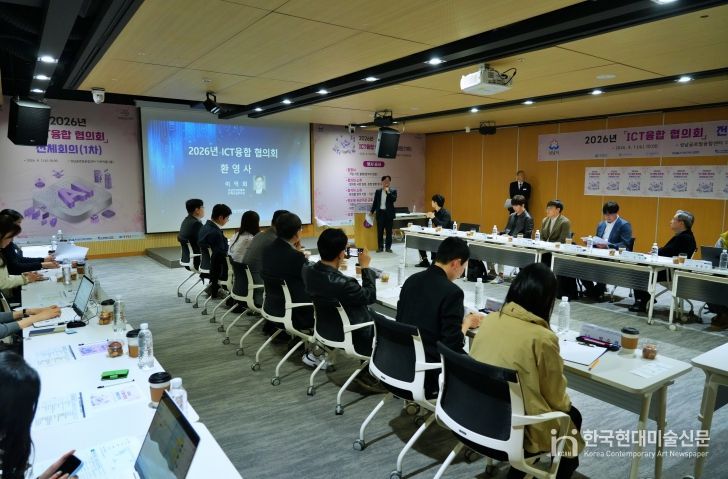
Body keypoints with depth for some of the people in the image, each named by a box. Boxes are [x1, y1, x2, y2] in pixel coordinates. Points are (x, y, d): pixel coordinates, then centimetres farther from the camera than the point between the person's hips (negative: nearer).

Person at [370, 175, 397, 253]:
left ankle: (388, 247, 11)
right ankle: (380, 247, 10)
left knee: (389, 231, 3)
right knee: (379, 231, 3)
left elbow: (394, 199, -14)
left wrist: (388, 192, -17)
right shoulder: (378, 191, 8)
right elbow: (375, 202, 11)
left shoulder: (393, 191, 3)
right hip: (380, 212, 2)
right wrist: (372, 211, 7)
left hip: (389, 213, -1)